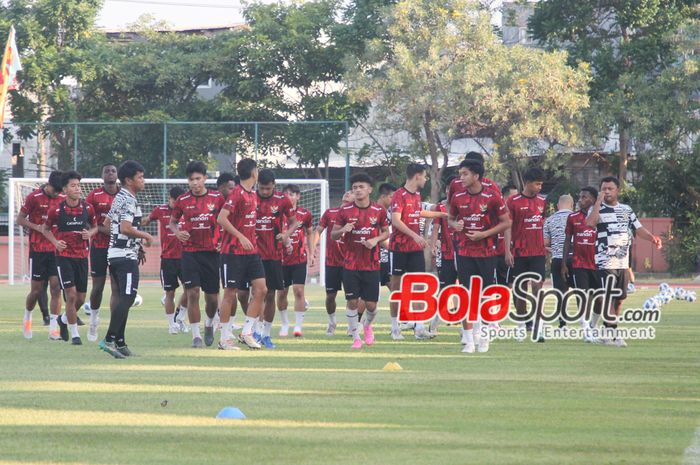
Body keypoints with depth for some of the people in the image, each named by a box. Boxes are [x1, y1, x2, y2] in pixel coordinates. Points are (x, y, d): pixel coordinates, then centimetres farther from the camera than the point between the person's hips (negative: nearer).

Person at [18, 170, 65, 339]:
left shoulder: (63, 199, 3)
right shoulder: (34, 197, -7)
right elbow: (20, 219, -3)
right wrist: (38, 227, -18)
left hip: (56, 249, 3)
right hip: (37, 249, -3)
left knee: (56, 287, -7)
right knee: (37, 290, 2)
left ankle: (53, 328, -6)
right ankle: (27, 317, 30)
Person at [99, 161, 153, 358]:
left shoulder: (118, 198, 16)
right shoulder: (129, 201, -14)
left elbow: (107, 223, 24)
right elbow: (126, 229, -25)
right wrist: (145, 236, -9)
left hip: (114, 253, 10)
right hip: (126, 256, -10)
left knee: (119, 297, 11)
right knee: (127, 298, -12)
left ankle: (119, 342, 12)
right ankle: (109, 340, -19)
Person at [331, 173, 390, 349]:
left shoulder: (379, 211, -1)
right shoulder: (345, 211, -1)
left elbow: (386, 232, 11)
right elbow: (333, 234, 5)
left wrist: (376, 240, -10)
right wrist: (342, 230, -17)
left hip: (371, 265, 0)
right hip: (350, 265, 0)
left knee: (371, 305, 1)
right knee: (352, 302, -3)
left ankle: (367, 325, 33)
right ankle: (355, 337, 10)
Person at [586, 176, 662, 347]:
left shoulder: (626, 210, 14)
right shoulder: (597, 209, -2)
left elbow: (638, 228, 13)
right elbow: (590, 223, -23)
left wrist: (652, 238, -7)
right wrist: (599, 200, -20)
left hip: (623, 262, 6)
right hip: (605, 262, -6)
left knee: (619, 299, 8)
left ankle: (607, 333, 17)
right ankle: (612, 334, -12)